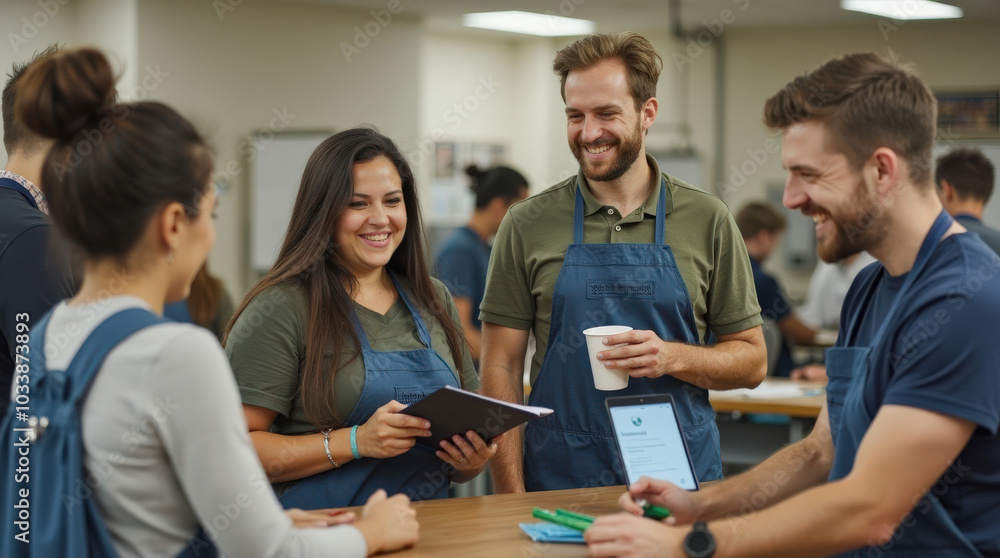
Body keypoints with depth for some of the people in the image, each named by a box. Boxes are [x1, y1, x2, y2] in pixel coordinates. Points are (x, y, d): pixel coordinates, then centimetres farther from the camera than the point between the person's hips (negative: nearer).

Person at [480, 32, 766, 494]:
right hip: (560, 480, 0)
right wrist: (514, 505, -8)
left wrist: (672, 357, -14)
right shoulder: (527, 225, 1)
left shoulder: (707, 220, 2)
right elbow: (500, 368, 1)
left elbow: (751, 361, 6)